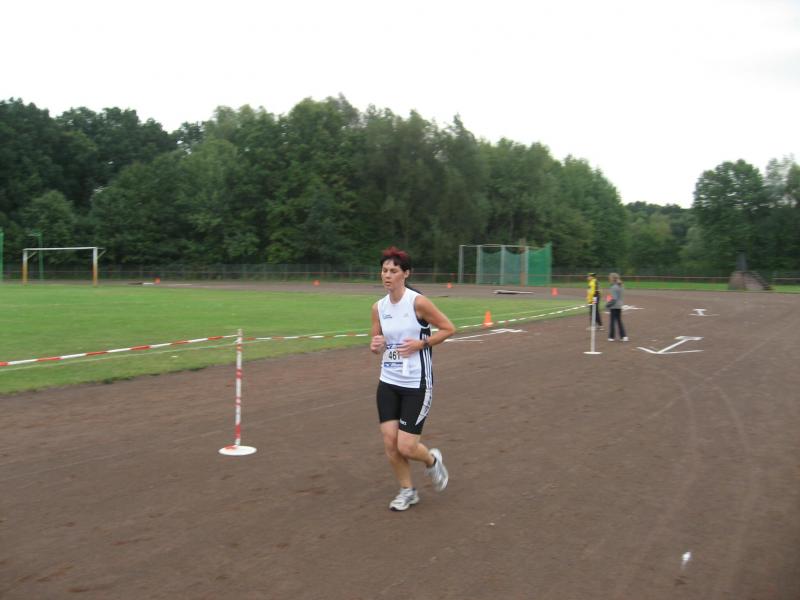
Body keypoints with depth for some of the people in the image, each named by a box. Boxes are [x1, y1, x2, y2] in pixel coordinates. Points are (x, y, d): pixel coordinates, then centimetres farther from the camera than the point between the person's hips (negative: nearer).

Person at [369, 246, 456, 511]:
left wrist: (421, 343, -17)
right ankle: (407, 491, 24)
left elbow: (449, 329, -6)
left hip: (416, 385, -5)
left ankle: (432, 460, 29)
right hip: (388, 382, 5)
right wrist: (375, 346, -10)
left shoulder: (418, 302, -13)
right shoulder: (379, 307, 3)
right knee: (390, 443, 1)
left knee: (406, 447, -6)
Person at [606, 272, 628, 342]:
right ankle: (623, 336, 9)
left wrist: (607, 304, -12)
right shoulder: (620, 287, 10)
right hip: (619, 306, 8)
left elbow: (614, 299, -22)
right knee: (619, 321, 12)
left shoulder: (614, 287, -18)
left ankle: (611, 337, 9)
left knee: (613, 321, 1)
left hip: (614, 307, -8)